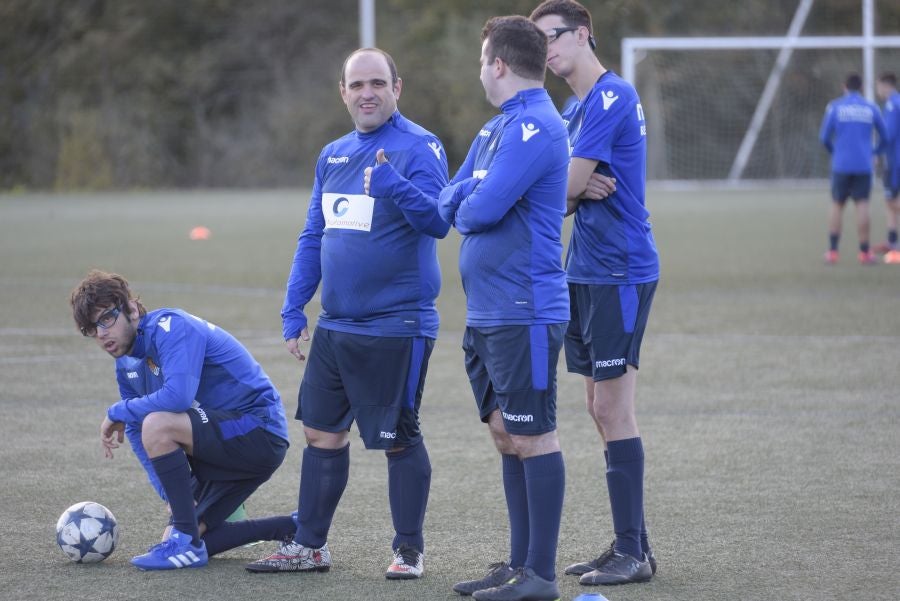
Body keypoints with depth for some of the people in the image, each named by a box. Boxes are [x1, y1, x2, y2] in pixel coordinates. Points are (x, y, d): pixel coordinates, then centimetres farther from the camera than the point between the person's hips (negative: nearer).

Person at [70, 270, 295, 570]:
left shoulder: (170, 328, -19)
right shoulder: (127, 364, 10)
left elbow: (177, 396, -35)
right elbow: (137, 433, 15)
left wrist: (117, 413, -19)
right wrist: (174, 497, 3)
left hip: (259, 430, -10)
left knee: (157, 425, -30)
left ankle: (186, 543, -20)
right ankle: (295, 528, 18)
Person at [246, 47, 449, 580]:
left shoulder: (418, 147, -10)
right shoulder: (333, 156, 12)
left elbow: (438, 222, -22)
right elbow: (313, 239, 17)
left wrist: (395, 187, -39)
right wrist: (293, 314, 13)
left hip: (396, 325, -7)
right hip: (335, 327, 7)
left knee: (400, 438, 0)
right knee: (321, 433, 11)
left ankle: (410, 551, 12)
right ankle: (310, 546, 21)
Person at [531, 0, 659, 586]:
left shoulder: (612, 97, -14)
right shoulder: (575, 110, 17)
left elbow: (566, 186, -17)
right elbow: (567, 194, 12)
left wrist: (577, 189, 5)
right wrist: (583, 191, -9)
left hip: (619, 273, -10)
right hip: (585, 273, 10)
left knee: (614, 411, -9)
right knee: (603, 409, 10)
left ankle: (633, 554, -6)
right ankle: (631, 544, 16)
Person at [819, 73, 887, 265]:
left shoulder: (834, 107, 2)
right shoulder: (871, 108, 5)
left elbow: (824, 137, 1)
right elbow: (884, 135, 11)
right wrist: (877, 151, 31)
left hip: (841, 165, 0)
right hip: (863, 166, 0)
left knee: (837, 205, 8)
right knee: (862, 205, 0)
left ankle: (832, 251, 4)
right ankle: (864, 252, -3)